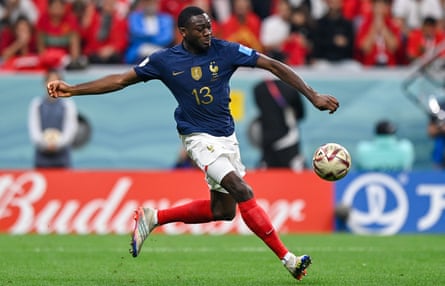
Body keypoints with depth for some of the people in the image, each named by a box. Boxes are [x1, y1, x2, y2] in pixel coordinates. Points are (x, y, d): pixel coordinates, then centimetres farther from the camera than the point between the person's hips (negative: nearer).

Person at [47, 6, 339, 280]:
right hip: (200, 137, -5)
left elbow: (274, 66, -7)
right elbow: (120, 80, 1)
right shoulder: (165, 60, -9)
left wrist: (313, 95, -13)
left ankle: (153, 218, 24)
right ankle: (288, 259, -18)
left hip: (227, 136, 5)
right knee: (243, 192, -21)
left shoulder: (225, 51, -7)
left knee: (222, 210, 9)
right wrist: (72, 89, -3)